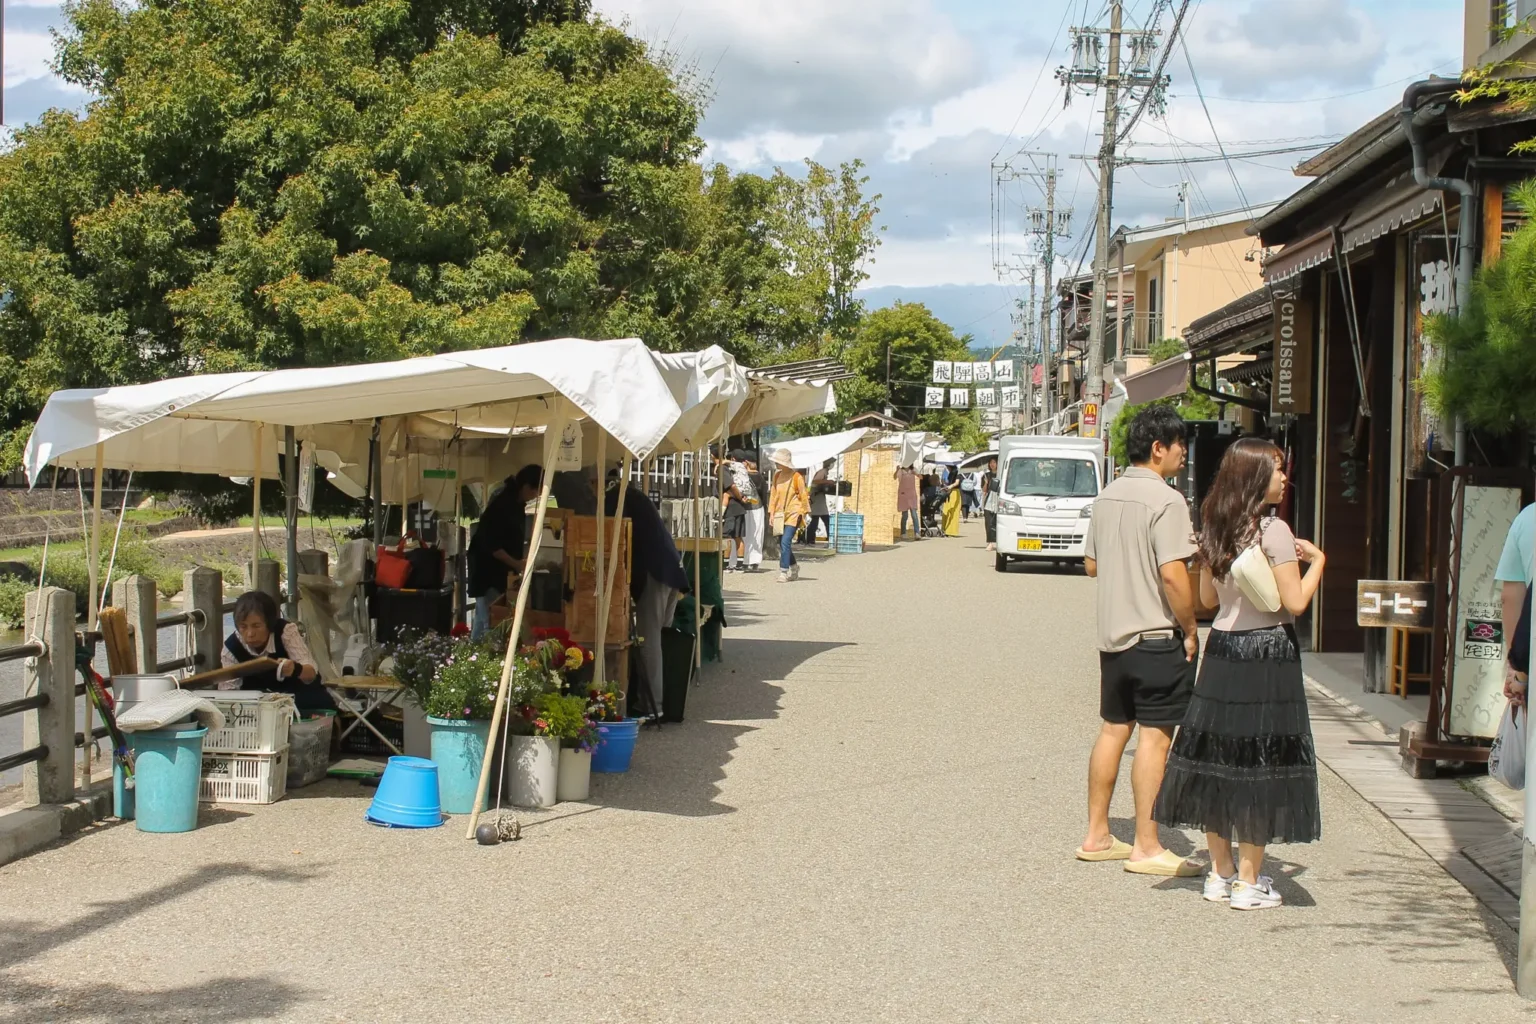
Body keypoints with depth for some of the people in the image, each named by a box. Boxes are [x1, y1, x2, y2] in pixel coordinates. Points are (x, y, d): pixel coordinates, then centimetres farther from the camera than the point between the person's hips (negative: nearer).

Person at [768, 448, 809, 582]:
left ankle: (784, 572, -15)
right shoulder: (777, 476, 8)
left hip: (793, 514, -6)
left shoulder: (796, 477, -9)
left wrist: (804, 513, -2)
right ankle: (794, 568, 30)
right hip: (780, 514, 6)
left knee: (785, 542, -17)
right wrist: (772, 512, 13)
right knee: (782, 544, 10)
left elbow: (803, 496, -3)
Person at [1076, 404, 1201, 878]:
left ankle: (1097, 836, 20)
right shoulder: (1165, 500, -15)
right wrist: (1190, 630, -11)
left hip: (1112, 633, 8)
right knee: (1154, 735, -3)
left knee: (1113, 730, 14)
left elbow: (1091, 564, 17)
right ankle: (1147, 848, -1)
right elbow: (1173, 574, -21)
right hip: (1156, 634, -8)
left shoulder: (1108, 495, 10)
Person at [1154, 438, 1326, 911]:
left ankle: (1221, 872, 19)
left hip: (1222, 647, 7)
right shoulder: (1274, 531, -14)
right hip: (1267, 653, -7)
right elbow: (1295, 602, -15)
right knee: (1260, 763, -1)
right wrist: (1315, 560, 0)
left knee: (1218, 754, 10)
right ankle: (1248, 882, 3)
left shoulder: (1215, 529, 7)